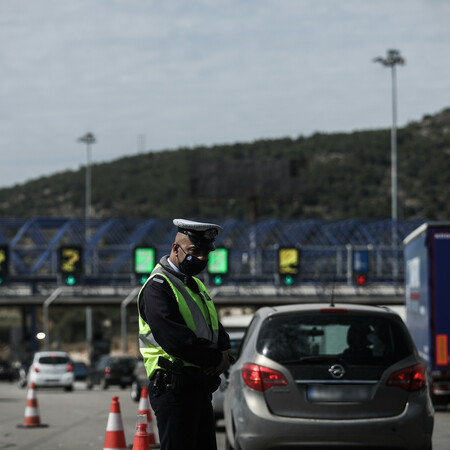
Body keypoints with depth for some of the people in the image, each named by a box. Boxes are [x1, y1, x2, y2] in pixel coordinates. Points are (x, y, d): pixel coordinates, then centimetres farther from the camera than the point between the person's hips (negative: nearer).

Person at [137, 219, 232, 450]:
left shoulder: (196, 285, 21)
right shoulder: (158, 287, -10)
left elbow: (218, 330, 22)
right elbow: (174, 338, -21)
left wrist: (223, 354, -2)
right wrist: (216, 357, -12)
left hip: (201, 387, 9)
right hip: (173, 387, -9)